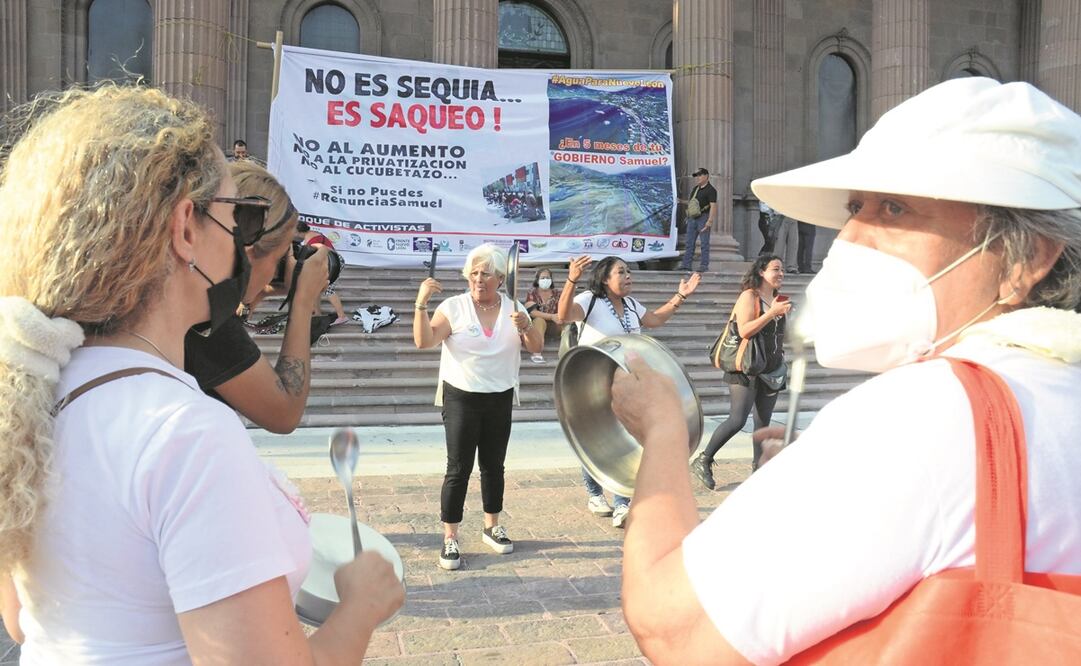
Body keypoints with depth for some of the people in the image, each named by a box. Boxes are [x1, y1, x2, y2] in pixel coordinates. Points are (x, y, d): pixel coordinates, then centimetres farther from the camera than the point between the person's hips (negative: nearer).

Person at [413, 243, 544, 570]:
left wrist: (526, 326, -20)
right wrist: (421, 304, -29)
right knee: (459, 469, -4)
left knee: (493, 465, 14)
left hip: (500, 399, 4)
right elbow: (424, 341, -18)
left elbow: (537, 347, -1)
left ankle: (492, 527, 30)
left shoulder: (513, 308, 3)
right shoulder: (454, 307, -8)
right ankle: (450, 538, 5)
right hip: (461, 398, -4)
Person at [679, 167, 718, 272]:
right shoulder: (695, 188, 16)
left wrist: (710, 221, -22)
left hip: (703, 217, -8)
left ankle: (704, 265, 1)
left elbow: (713, 206, -15)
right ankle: (686, 264, 8)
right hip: (692, 218, 8)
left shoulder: (711, 190, -8)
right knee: (689, 242, 6)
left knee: (704, 243, -2)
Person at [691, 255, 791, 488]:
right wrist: (772, 313, -23)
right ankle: (703, 461, -2)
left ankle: (759, 467, 18)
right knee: (737, 420, -13)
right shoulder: (749, 296, -9)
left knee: (763, 421, 9)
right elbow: (744, 330, -22)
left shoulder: (779, 299, 13)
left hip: (772, 370, 8)